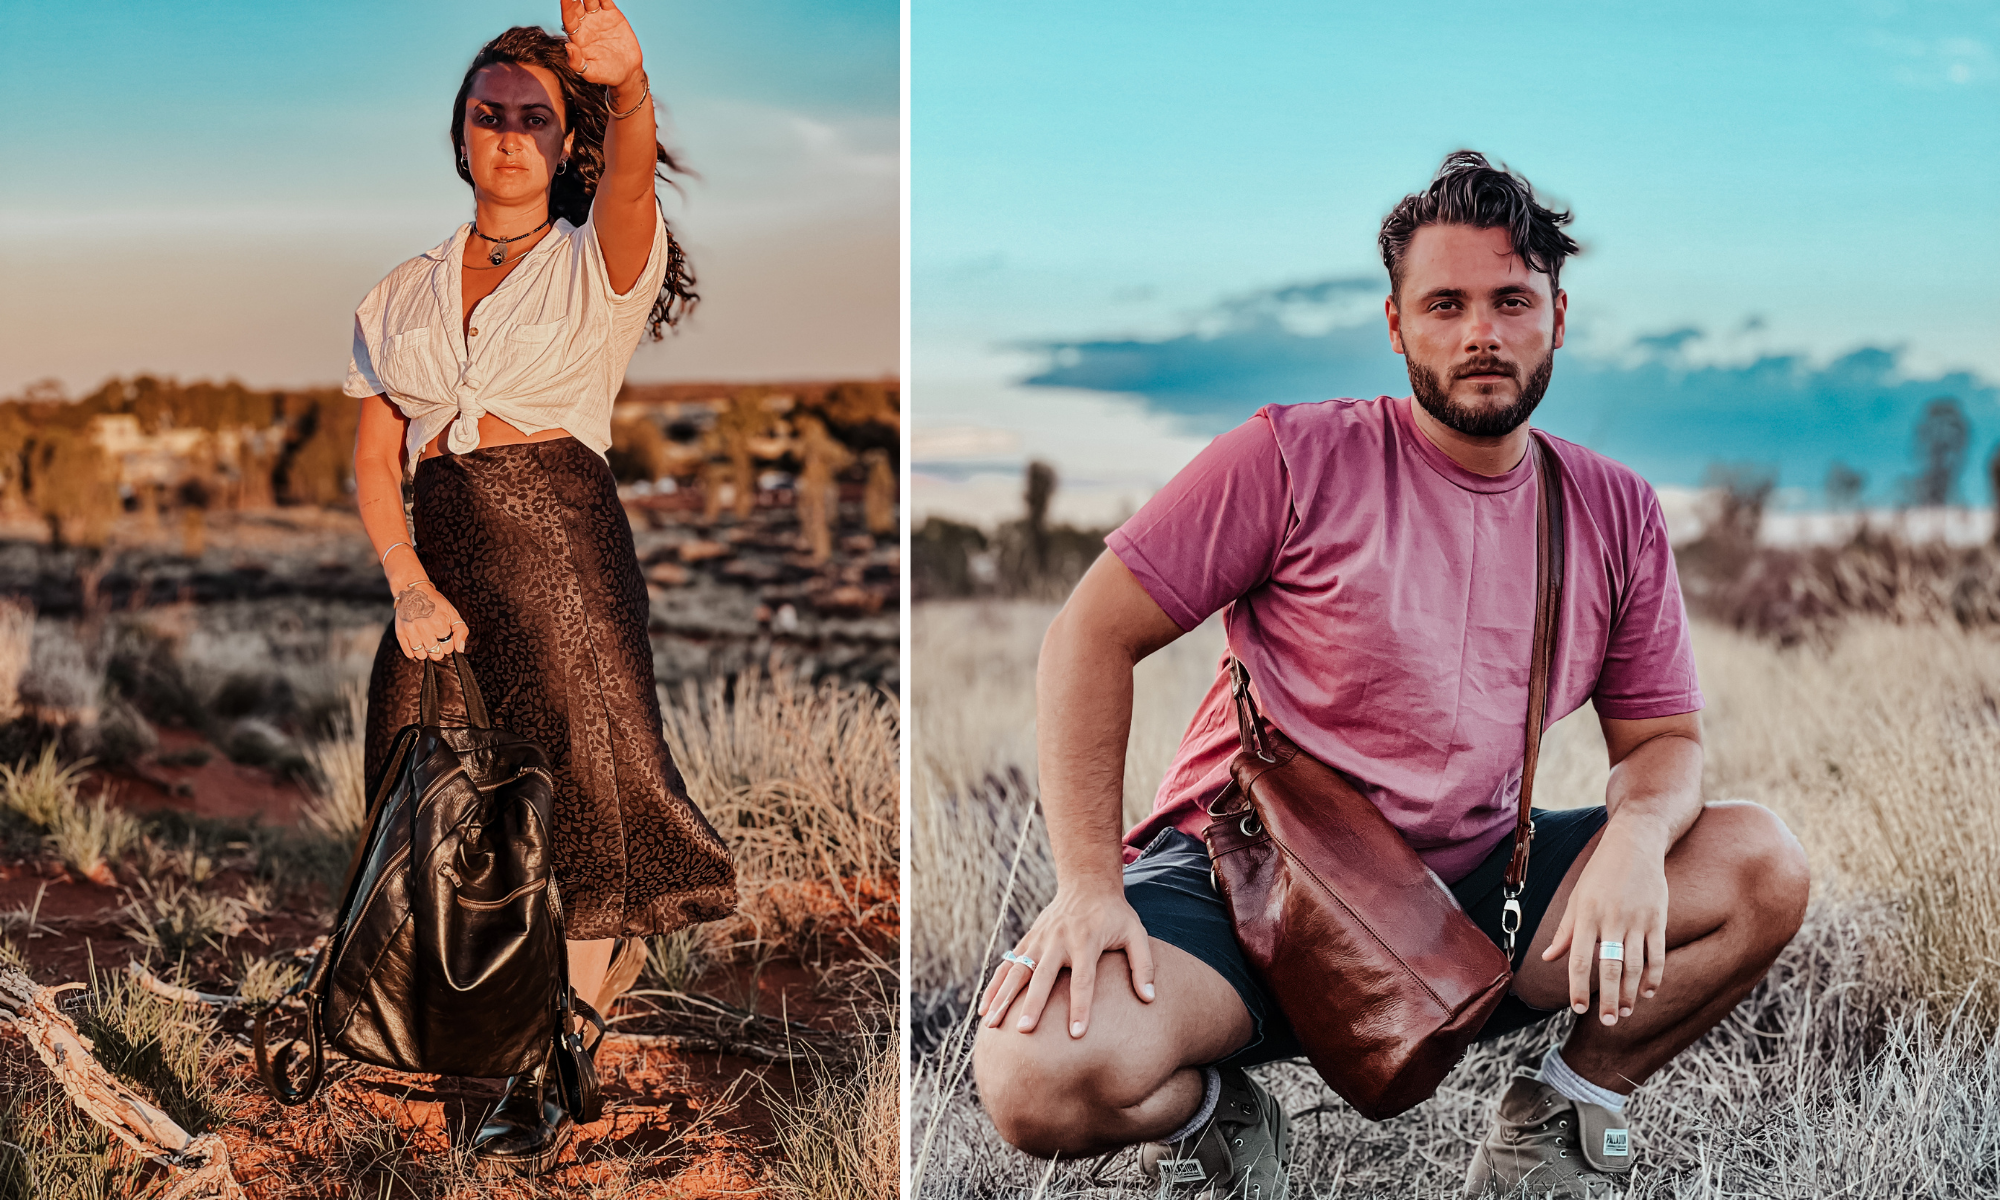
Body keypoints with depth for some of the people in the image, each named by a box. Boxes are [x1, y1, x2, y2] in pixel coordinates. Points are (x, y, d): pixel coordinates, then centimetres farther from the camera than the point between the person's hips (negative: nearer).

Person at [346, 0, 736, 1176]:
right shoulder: (408, 292, 16)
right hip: (441, 552, 4)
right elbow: (373, 461, 11)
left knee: (569, 794, -8)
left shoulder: (598, 263, 6)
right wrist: (410, 588, -6)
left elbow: (629, 180, -18)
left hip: (565, 543, -4)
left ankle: (546, 1076, 2)